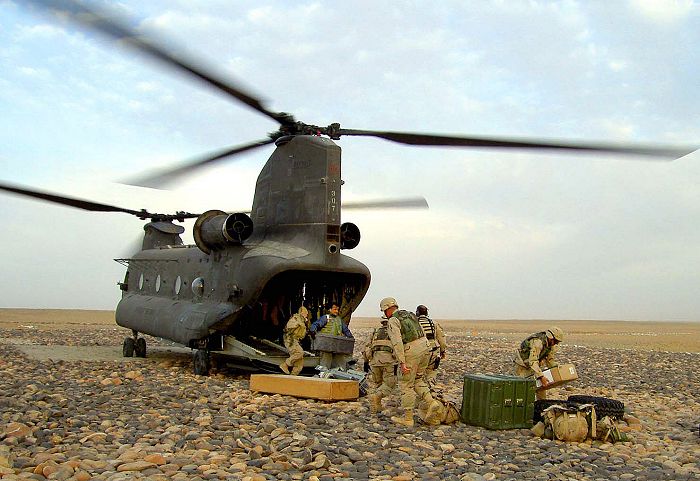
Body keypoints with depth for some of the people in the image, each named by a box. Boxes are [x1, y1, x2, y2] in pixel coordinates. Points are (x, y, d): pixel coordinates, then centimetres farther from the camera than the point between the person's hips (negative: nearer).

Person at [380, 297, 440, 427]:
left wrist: (402, 362, -21)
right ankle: (431, 402, 5)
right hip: (424, 349, 8)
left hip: (410, 354, -8)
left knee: (406, 385, 5)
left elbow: (397, 342, -19)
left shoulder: (393, 321, -8)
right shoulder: (410, 315, 18)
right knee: (417, 380, 23)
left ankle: (408, 418, 10)